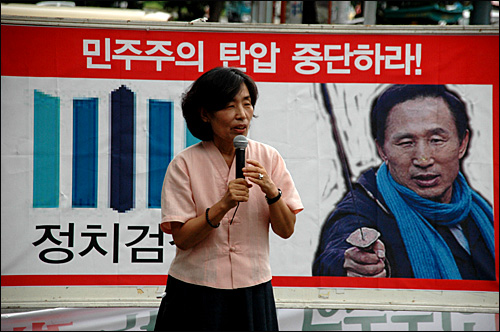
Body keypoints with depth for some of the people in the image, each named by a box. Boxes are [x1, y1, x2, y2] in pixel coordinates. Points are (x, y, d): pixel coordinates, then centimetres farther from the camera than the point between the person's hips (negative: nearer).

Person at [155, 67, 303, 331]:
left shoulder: (268, 158, 1)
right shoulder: (185, 164, -6)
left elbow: (286, 230, -1)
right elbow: (181, 238, -11)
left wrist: (271, 191, -18)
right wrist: (224, 205, -23)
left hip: (253, 292, 2)